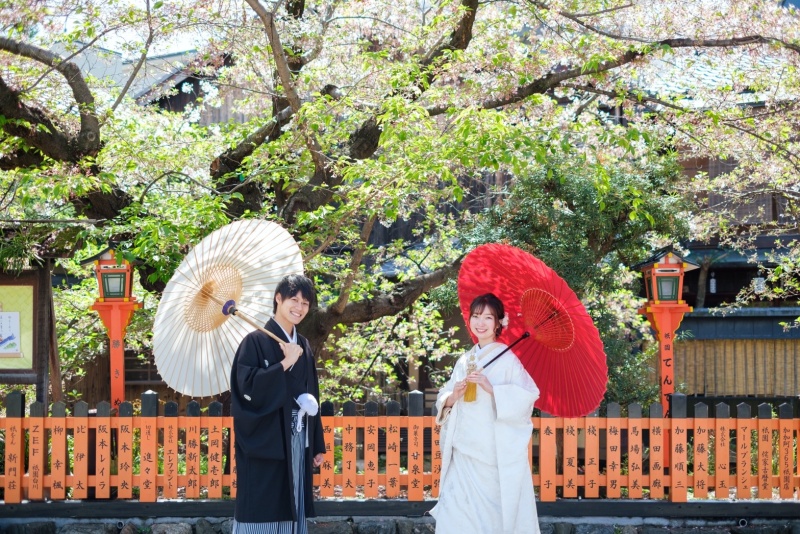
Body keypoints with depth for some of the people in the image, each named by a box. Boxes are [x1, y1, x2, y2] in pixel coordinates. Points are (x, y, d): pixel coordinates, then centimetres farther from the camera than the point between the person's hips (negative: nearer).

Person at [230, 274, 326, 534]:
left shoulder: (303, 347, 15)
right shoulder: (256, 342, -6)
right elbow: (246, 386, -18)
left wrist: (317, 445, 16)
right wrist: (285, 364, -17)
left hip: (297, 445, 7)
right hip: (265, 444, -6)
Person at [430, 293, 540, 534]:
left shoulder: (506, 359, -3)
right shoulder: (464, 361, 14)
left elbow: (528, 395, -15)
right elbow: (443, 401, 14)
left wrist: (492, 389, -23)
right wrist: (453, 396, -7)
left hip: (495, 456, -5)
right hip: (464, 454, 5)